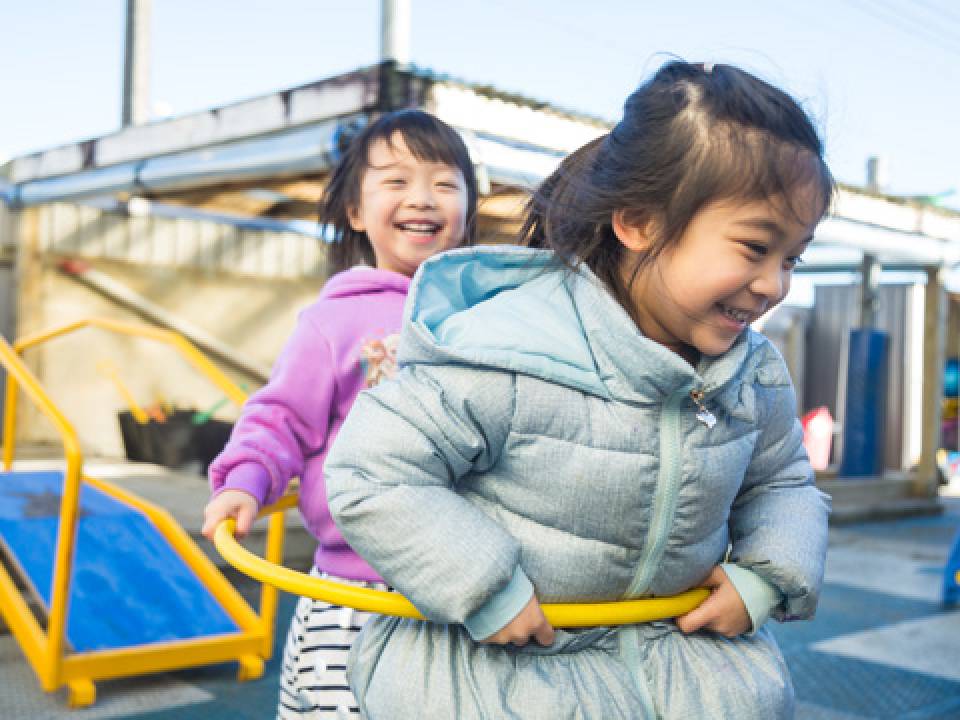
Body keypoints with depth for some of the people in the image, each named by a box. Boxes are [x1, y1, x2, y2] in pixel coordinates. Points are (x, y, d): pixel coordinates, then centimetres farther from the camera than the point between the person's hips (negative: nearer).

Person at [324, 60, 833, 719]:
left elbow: (782, 482, 15)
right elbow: (372, 473, -22)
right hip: (498, 645, -5)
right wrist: (486, 591, -23)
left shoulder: (754, 371, -4)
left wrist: (765, 577, -4)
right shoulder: (509, 355, -27)